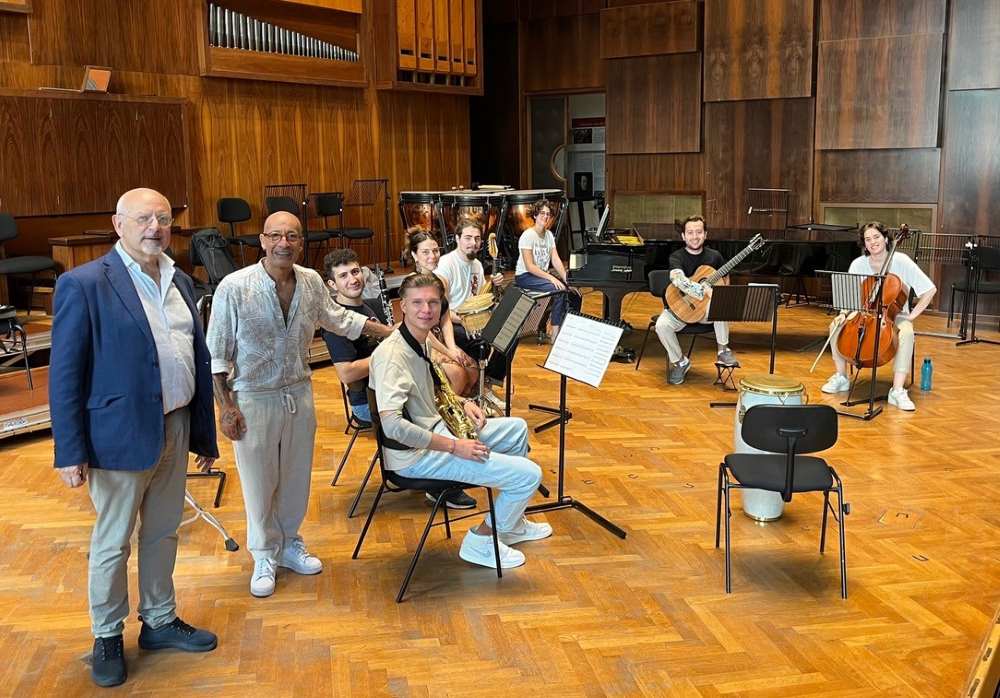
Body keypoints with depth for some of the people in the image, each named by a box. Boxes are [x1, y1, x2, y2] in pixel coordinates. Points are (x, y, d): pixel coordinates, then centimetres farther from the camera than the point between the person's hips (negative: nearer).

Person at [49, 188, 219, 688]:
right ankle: (107, 637, 28)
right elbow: (64, 374, -12)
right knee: (112, 543, 10)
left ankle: (159, 622, 35)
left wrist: (205, 433, 10)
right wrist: (70, 451, -13)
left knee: (163, 533, 18)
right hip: (121, 434, -6)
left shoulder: (179, 281, 7)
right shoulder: (84, 284, -12)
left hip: (175, 429, 6)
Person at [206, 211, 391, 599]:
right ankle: (265, 557, 25)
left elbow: (336, 317, 17)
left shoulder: (312, 282, -2)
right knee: (259, 481, 7)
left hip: (299, 393, 5)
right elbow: (217, 353, -10)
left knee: (296, 476, 16)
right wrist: (226, 405, -12)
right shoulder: (234, 287, -17)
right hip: (254, 399, -4)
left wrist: (390, 331, 18)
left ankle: (289, 543, 36)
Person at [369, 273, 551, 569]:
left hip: (435, 430, 10)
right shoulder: (391, 354, -25)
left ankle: (512, 523, 34)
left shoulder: (422, 340, 6)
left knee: (517, 428, 25)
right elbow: (391, 425, -35)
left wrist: (461, 403, 7)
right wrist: (454, 447, -28)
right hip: (417, 455, -10)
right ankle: (481, 542, 9)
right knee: (529, 475, -13)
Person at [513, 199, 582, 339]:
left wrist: (567, 280, -11)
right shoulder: (528, 236, -15)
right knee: (560, 290, -29)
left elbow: (556, 261, 2)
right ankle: (556, 333, -24)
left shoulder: (549, 235, 8)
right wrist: (551, 278, -28)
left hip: (543, 274, 8)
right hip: (525, 277, -8)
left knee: (575, 294, -8)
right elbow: (529, 266, -21)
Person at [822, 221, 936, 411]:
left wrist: (912, 315, -15)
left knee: (906, 333, -36)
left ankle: (898, 391, -33)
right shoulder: (858, 264, -3)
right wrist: (843, 313, -18)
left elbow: (930, 289, -10)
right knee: (837, 326, -23)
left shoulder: (900, 261, -12)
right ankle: (841, 377, -5)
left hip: (895, 315, -3)